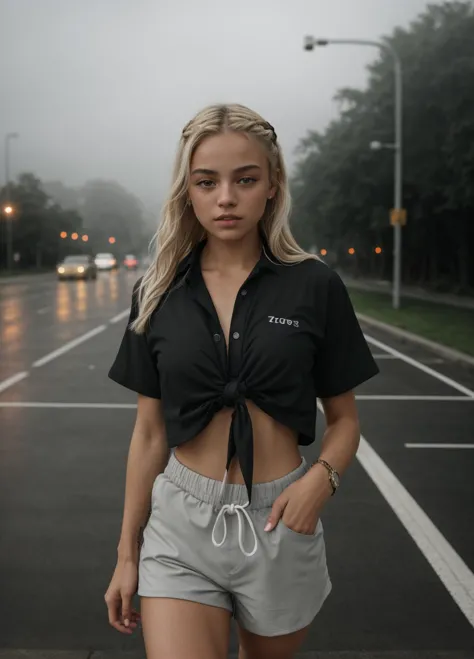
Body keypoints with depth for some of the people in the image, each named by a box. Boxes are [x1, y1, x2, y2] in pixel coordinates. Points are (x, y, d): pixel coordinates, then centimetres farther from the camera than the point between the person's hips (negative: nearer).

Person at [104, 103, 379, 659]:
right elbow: (150, 432, 5)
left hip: (278, 524, 0)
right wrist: (127, 554, 7)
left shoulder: (314, 286, -6)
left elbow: (343, 418, 3)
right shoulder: (159, 294, 0)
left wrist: (321, 476, -18)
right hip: (182, 527, 1)